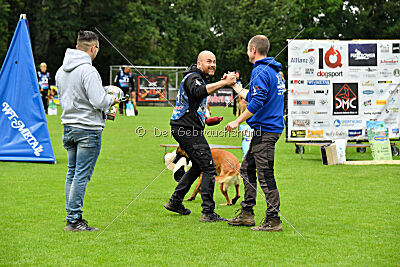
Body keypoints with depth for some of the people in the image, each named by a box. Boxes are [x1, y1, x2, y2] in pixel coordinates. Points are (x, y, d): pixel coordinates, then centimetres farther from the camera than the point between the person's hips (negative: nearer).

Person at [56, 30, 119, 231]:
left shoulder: (61, 71, 11)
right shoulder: (88, 71, -17)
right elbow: (99, 101, -23)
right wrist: (111, 100, -1)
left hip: (68, 127, 8)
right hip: (88, 129, -8)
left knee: (72, 173, 14)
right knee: (81, 175, -5)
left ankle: (72, 216, 18)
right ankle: (74, 220, -3)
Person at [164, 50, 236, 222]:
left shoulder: (200, 78, 20)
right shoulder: (193, 77, -14)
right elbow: (199, 91, -36)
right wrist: (223, 83, -42)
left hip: (186, 129, 11)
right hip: (187, 129, -11)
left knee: (198, 166, 22)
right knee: (209, 168, -12)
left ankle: (175, 201, 29)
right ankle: (208, 213, -13)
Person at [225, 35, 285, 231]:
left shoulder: (260, 71, -13)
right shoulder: (274, 71, 19)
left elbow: (257, 102, -22)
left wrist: (237, 121, -18)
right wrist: (234, 85, 39)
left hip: (265, 131, -10)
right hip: (265, 130, 10)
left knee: (265, 175, -8)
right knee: (247, 168, 16)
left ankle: (273, 220, -6)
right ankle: (246, 214, 21)